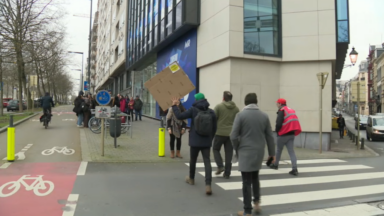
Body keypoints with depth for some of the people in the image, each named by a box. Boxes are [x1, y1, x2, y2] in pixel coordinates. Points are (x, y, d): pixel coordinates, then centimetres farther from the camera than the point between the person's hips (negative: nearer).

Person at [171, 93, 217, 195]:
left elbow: (180, 116, -13)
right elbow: (214, 128, 3)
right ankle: (208, 185, -13)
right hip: (206, 142, 1)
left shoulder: (193, 110, -9)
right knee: (207, 162, -1)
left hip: (195, 141, -1)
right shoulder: (211, 112, -1)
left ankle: (191, 179, 40)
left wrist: (174, 106, 0)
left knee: (193, 160, 18)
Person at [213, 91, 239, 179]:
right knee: (229, 153, 8)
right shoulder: (236, 108, 7)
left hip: (220, 133, -3)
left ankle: (220, 166, 2)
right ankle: (227, 173, 11)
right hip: (231, 134, 3)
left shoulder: (219, 106, -5)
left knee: (216, 149, 17)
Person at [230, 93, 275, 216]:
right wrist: (272, 153, 15)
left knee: (247, 181, 4)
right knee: (255, 177, 25)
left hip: (245, 152, -4)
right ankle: (256, 202, 21)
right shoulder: (264, 116, 3)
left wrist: (237, 149, 6)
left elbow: (233, 136, -11)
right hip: (259, 152, 4)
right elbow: (269, 136, 6)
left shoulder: (241, 115, -8)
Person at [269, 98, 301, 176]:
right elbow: (295, 122, 14)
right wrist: (293, 131, 15)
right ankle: (294, 169, -8)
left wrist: (277, 130, -2)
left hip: (283, 135, -6)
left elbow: (279, 123, -19)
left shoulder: (282, 111, -10)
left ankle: (275, 165, 29)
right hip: (291, 134, 6)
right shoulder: (292, 111, 15)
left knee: (279, 150, 12)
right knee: (291, 151, 2)